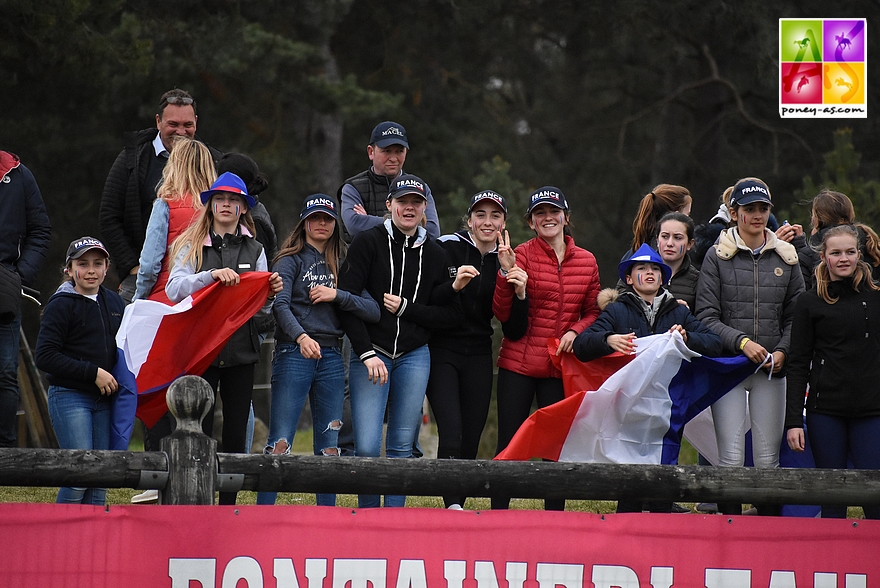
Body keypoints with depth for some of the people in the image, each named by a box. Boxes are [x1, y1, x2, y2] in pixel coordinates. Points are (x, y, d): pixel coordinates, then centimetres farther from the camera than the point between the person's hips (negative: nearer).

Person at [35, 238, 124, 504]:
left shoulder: (114, 302, 13)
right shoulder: (61, 305, -7)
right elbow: (45, 356, -13)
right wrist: (93, 373, -16)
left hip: (104, 398, 6)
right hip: (69, 397, -6)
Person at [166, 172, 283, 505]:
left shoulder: (255, 251, 13)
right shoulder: (192, 246, 5)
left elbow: (261, 309, 15)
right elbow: (174, 289, -11)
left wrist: (271, 294, -7)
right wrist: (212, 275, -25)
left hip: (241, 352, 3)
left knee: (236, 433, 3)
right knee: (198, 431, -5)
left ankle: (228, 508, 9)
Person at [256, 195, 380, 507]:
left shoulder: (341, 265, 15)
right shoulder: (291, 260, 3)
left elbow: (373, 311, 6)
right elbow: (280, 305, -14)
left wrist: (337, 296, -8)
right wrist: (301, 336, -32)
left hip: (331, 358, 5)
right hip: (294, 354, -5)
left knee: (329, 446, 6)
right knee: (280, 442, -9)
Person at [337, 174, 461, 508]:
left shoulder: (434, 254, 9)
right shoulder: (369, 243, -2)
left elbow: (452, 314, 7)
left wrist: (406, 308, -7)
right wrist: (367, 354, -14)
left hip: (414, 356, 3)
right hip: (370, 353, -3)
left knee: (402, 447, 5)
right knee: (367, 447, -10)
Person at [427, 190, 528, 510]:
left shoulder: (505, 264, 9)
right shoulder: (447, 248, -4)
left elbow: (515, 332, 7)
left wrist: (520, 294, -9)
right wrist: (453, 285, -24)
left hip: (478, 359, 4)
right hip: (442, 353, -4)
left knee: (470, 442, 2)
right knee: (451, 434, -19)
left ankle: (457, 514, 9)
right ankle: (453, 506, -23)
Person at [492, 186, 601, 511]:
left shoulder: (586, 262, 7)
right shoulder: (522, 255, -3)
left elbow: (593, 313, 15)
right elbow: (503, 313, -7)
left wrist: (576, 331, -5)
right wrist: (506, 273, -20)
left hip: (561, 368, 3)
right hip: (518, 365, -3)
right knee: (509, 445, -2)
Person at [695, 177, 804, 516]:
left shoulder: (786, 257, 10)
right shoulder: (717, 256, 2)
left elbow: (796, 316, 12)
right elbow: (706, 316, -2)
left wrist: (783, 351, -5)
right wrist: (742, 342, -15)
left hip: (771, 370, 2)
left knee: (768, 457, 0)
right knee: (731, 456, -7)